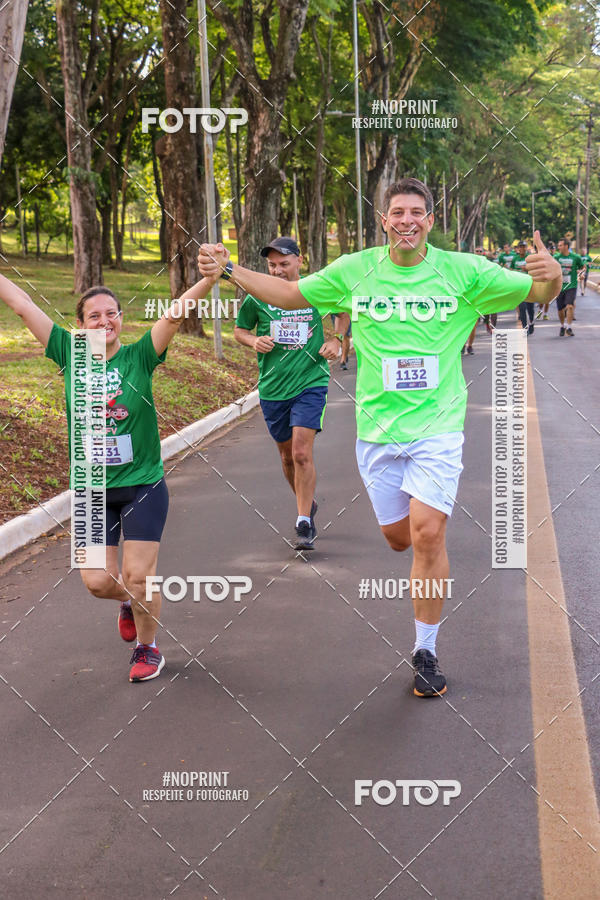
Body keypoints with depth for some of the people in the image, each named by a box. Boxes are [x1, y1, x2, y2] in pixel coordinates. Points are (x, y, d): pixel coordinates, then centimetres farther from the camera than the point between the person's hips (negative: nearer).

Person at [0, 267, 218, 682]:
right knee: (98, 580, 0)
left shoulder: (139, 356, -7)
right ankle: (129, 601, 37)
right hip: (92, 490, 2)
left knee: (138, 576, -2)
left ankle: (148, 649, 24)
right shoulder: (70, 354, -1)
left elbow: (175, 313, -20)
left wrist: (211, 277, -33)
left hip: (143, 485, -2)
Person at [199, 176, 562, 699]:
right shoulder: (354, 271, 1)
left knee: (428, 535, -13)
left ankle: (426, 652, 1)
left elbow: (539, 294, 1)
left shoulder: (463, 271, -4)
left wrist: (552, 275, -23)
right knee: (400, 537, 9)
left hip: (437, 426, -2)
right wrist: (228, 271, 5)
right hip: (378, 428, 3)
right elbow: (291, 294, 14)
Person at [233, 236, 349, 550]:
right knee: (287, 455, 14)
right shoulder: (257, 298, -1)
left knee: (302, 453, -15)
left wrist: (337, 341, 1)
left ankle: (304, 524, -7)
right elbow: (239, 329, 14)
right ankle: (308, 504, 40)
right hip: (272, 388, 3)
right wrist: (254, 341, -8)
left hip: (311, 383, -3)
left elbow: (345, 311, 17)